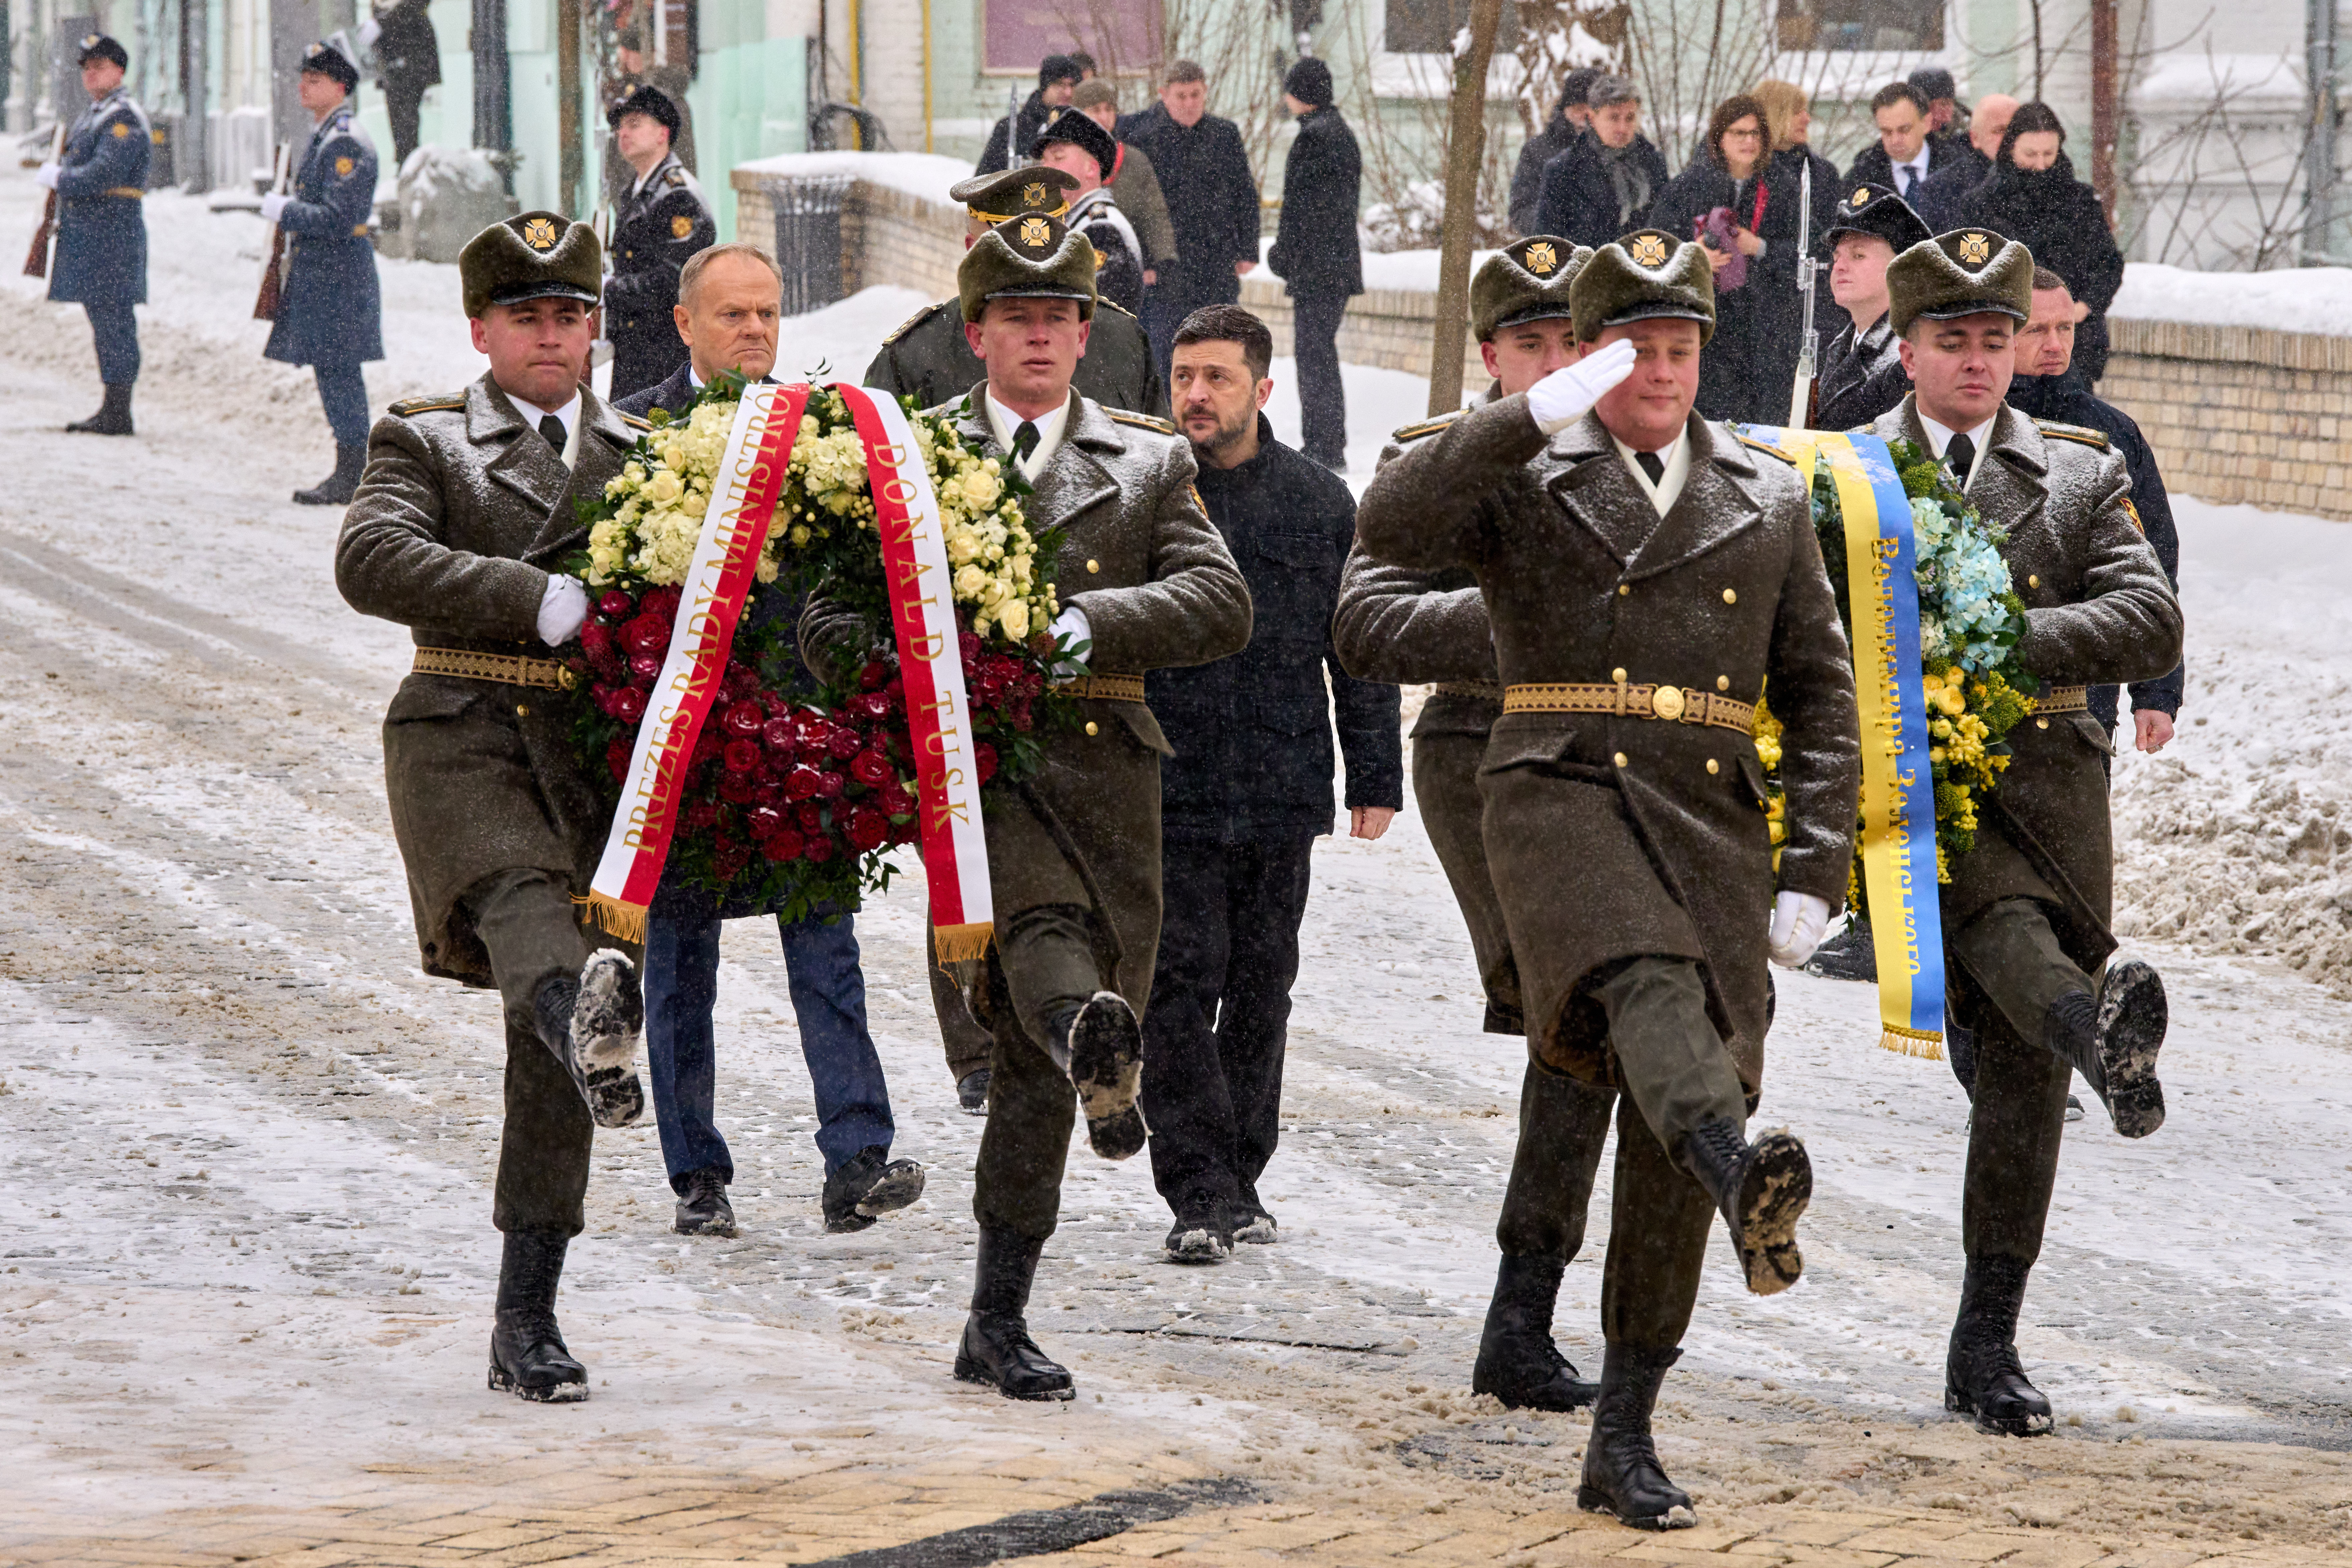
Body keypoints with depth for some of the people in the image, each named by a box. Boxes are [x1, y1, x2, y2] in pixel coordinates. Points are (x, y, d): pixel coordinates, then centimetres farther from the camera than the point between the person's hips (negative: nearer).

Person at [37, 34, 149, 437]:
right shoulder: (93, 116, 19)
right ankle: (113, 411, 16)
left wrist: (58, 179, -9)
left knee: (113, 321, -8)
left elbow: (104, 174, -22)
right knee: (103, 319, 12)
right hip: (86, 234, 10)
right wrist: (58, 173, 8)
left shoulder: (124, 120, -13)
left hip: (110, 233, -10)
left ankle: (117, 414, -7)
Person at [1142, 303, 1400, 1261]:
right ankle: (1198, 1190, -7)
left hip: (1283, 794, 2)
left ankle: (1239, 1179, 19)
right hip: (1166, 794, -2)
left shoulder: (1319, 503, 7)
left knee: (1260, 990, 9)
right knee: (1181, 985, -8)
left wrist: (1375, 777, 8)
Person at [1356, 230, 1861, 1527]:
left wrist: (1813, 875, 5)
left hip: (1712, 825, 3)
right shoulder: (1522, 483, 7)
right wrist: (1538, 413, -21)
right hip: (1562, 797, -3)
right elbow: (1389, 530, -13)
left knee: (1668, 1150, -1)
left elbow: (1821, 700, 16)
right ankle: (1745, 1181, -64)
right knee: (1648, 984, -35)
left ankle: (1622, 1446, 5)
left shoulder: (1770, 504, 16)